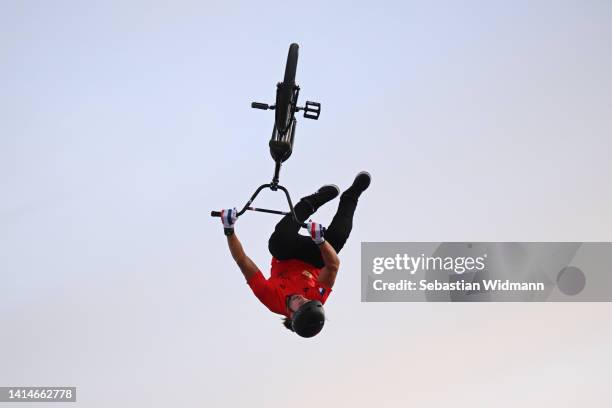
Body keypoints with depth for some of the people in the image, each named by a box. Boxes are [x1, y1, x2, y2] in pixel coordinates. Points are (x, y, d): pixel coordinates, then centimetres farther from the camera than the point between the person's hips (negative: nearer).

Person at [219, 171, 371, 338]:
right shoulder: (317, 297, -39)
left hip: (285, 258, 0)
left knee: (281, 238, -35)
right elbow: (334, 265, -43)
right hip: (313, 263, 0)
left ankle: (316, 199, -8)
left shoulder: (270, 299, -40)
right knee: (337, 236, -27)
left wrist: (229, 230, -52)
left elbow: (242, 261, -45)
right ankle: (350, 197, 6)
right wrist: (320, 240, -60)